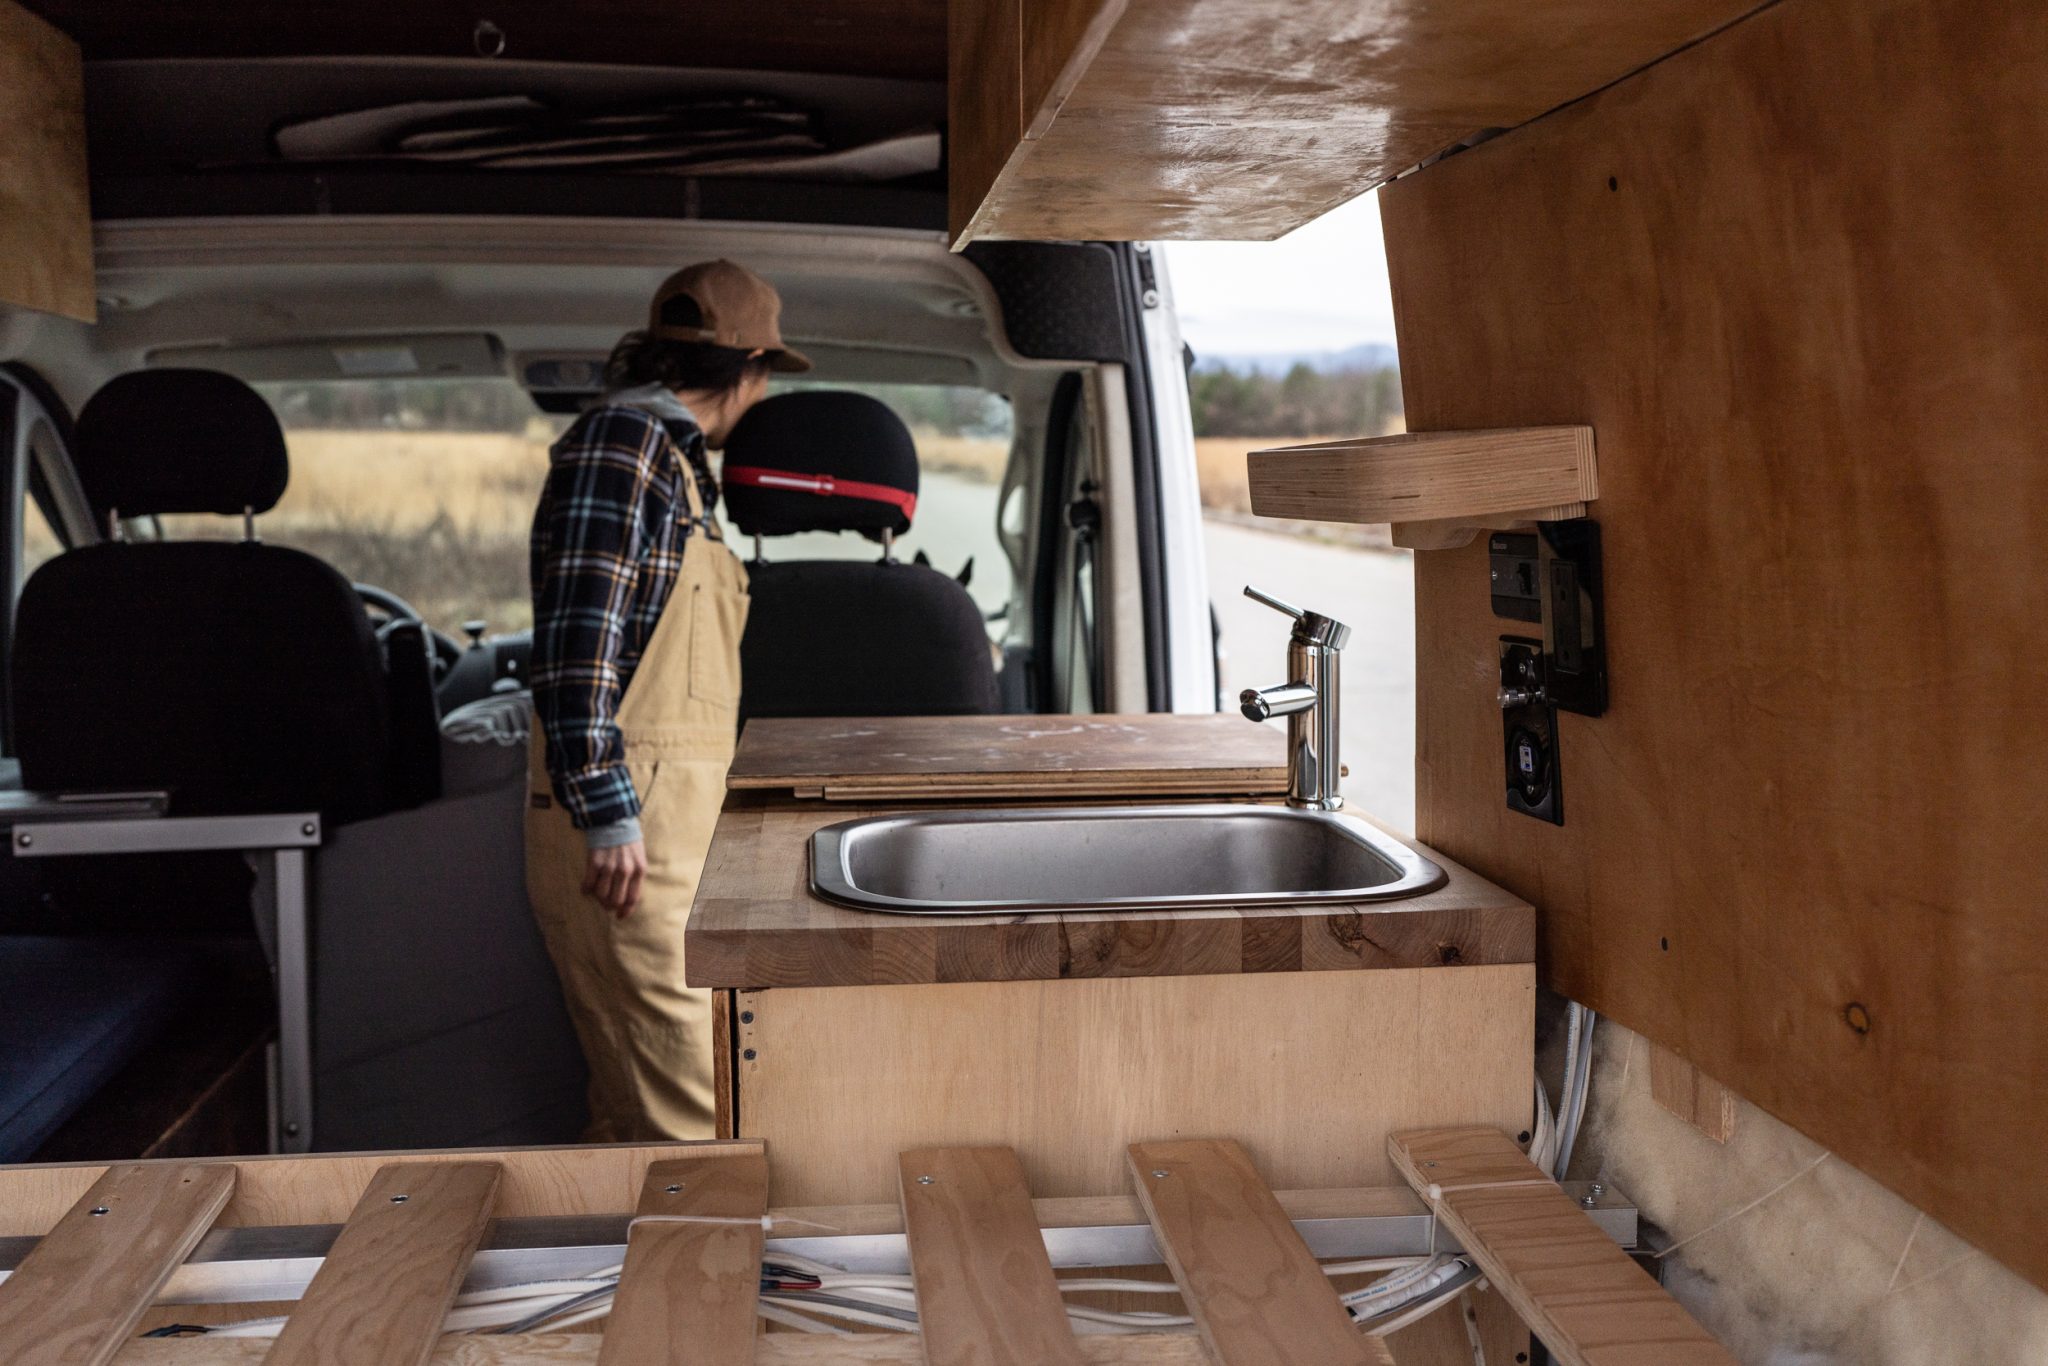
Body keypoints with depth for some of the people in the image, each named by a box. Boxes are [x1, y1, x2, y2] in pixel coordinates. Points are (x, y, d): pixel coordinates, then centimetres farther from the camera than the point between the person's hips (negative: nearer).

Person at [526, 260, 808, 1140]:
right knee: (691, 1123, -10)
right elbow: (576, 632, -19)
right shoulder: (623, 439, -8)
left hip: (661, 829, 10)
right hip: (628, 835, -10)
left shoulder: (671, 458, 22)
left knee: (632, 1115, 15)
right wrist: (608, 813, -23)